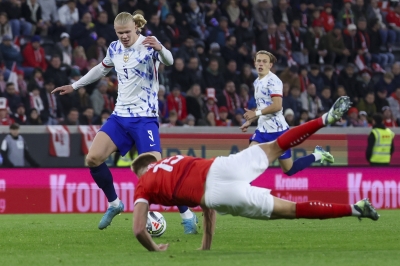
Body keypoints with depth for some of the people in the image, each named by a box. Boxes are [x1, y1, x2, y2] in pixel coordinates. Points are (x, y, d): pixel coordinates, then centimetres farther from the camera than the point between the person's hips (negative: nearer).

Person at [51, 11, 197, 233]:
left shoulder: (147, 46, -13)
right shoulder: (114, 48, 6)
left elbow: (168, 61, -34)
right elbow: (101, 69, 26)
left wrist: (160, 49, -56)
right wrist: (74, 86, 32)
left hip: (144, 117, -6)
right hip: (120, 116, 6)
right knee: (93, 159, -8)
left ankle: (187, 216, -5)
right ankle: (114, 204, 14)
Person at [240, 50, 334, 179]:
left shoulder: (272, 80, -15)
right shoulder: (257, 82, 12)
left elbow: (277, 106, -25)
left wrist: (255, 113, -22)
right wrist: (249, 121, 18)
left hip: (277, 130, -8)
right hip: (263, 129, 8)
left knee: (289, 170, 2)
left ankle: (317, 155, 21)